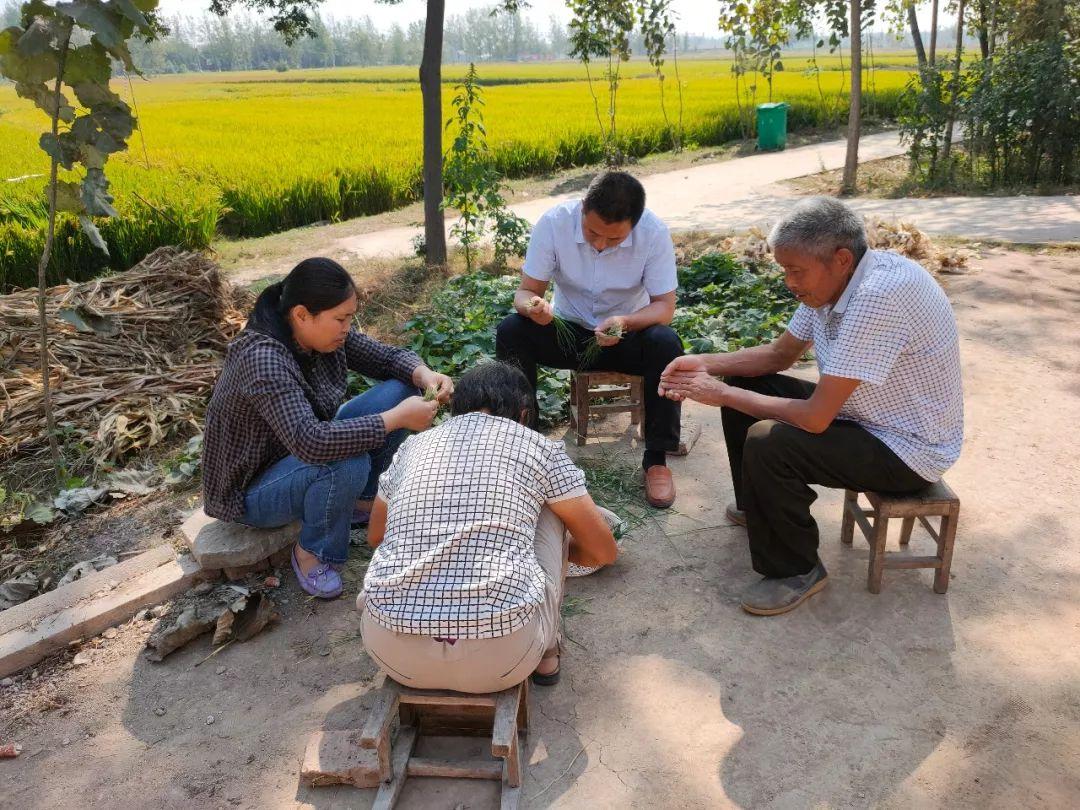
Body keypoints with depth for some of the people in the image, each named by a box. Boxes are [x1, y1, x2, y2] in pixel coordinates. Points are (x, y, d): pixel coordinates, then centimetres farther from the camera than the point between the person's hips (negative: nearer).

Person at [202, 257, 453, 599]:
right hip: (252, 489, -8)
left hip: (307, 454, 8)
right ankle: (313, 553, -8)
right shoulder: (262, 358, -34)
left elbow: (388, 357, -1)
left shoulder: (324, 334, -11)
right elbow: (309, 442, -45)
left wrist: (425, 375, -23)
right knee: (348, 463, -38)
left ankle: (361, 499, 9)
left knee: (399, 390, -6)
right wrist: (397, 419, -40)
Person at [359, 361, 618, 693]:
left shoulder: (413, 446, 16)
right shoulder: (540, 447, 7)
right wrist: (563, 551, 37)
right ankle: (546, 653, 28)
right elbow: (604, 552, 15)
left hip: (395, 654, 3)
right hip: (501, 657, -3)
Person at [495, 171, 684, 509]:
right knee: (511, 330, -27)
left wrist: (625, 323, -39)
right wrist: (532, 306, -40)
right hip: (568, 330, 1)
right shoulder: (553, 222, -20)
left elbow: (664, 307, -18)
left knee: (666, 343, -32)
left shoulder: (654, 232, -21)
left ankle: (657, 458, -15)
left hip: (628, 332, -1)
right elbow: (525, 291, -15)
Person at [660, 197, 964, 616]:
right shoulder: (834, 278, -5)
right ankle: (756, 507, 29)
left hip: (907, 450, -9)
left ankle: (797, 571, -4)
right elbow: (781, 352, 9)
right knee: (744, 384, 8)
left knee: (767, 442, -28)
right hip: (861, 416, 9)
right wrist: (707, 364, -6)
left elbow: (815, 418, -33)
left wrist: (722, 394, -22)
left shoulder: (878, 296, -33)